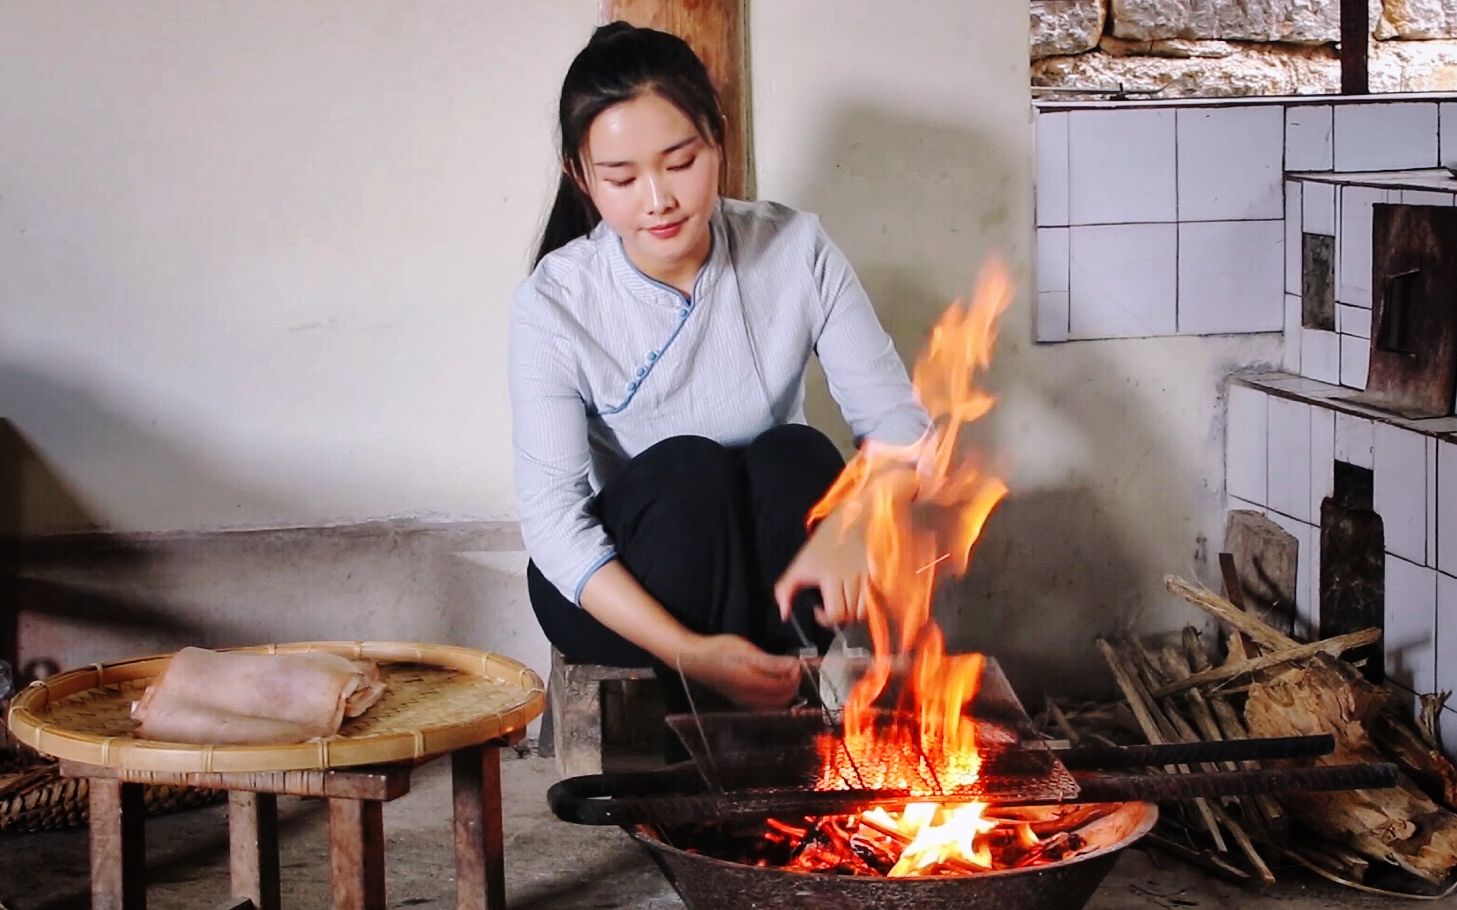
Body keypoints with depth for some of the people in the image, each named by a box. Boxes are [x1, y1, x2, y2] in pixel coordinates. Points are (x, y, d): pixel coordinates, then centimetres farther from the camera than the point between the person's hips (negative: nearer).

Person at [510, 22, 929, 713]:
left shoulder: (794, 250, -12)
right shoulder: (554, 306, -17)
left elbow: (894, 415, -14)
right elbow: (551, 517, -22)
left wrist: (849, 525, -38)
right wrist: (688, 651, -36)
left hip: (770, 566, 2)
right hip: (615, 586, -2)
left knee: (799, 454, -27)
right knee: (684, 468, -30)